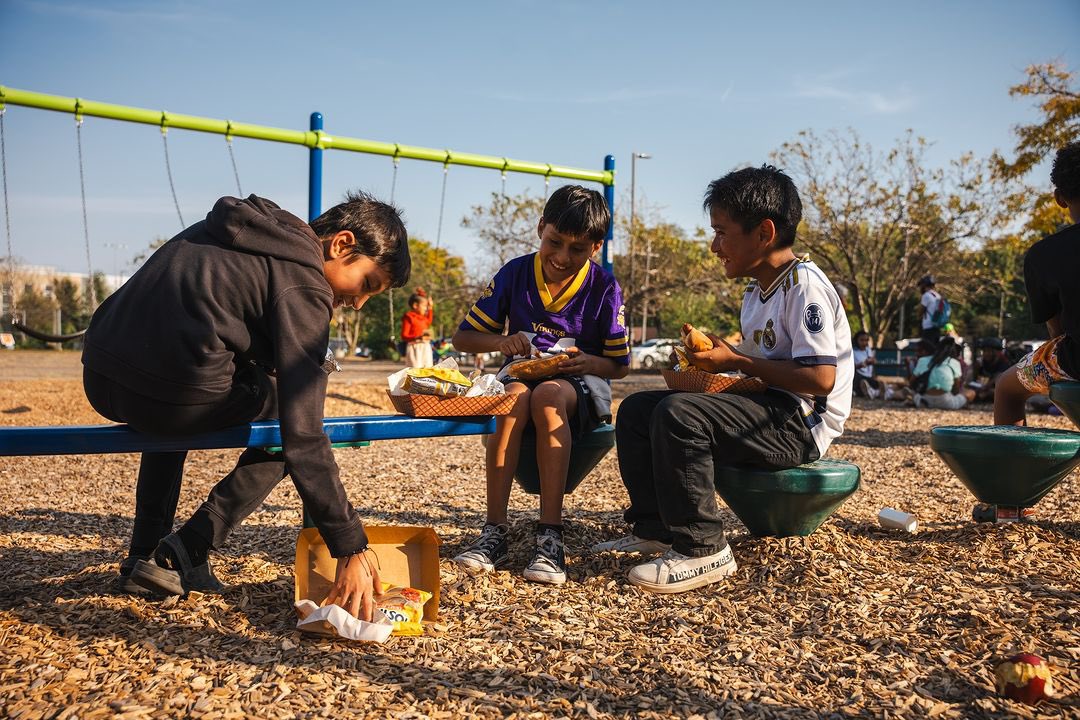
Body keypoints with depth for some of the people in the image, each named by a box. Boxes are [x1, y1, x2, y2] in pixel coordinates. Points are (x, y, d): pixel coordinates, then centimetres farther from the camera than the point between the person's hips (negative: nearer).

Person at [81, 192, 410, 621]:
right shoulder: (302, 285, -7)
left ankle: (143, 554, 33)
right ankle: (182, 554, 7)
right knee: (288, 418, 13)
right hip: (176, 393, -8)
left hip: (99, 379, 9)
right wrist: (350, 549, -10)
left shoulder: (244, 227, 17)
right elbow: (304, 438, -13)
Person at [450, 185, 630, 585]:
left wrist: (588, 362, -23)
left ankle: (550, 537, -38)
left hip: (580, 382, -1)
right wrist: (500, 342, -20)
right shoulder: (514, 274, -4)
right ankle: (494, 532, -34)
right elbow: (463, 338, 1)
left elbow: (620, 366, -1)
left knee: (548, 396, -38)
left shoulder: (604, 288, -7)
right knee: (515, 396, -36)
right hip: (522, 372, 2)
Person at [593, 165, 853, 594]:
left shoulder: (804, 285, -15)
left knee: (679, 413, -31)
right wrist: (715, 358, 2)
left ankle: (701, 549, -20)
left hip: (802, 425, -10)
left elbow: (820, 379, -22)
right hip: (768, 411, 10)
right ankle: (655, 529, 6)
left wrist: (734, 361, -17)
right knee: (636, 409, 3)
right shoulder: (757, 292, 15)